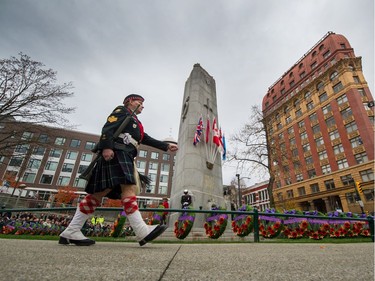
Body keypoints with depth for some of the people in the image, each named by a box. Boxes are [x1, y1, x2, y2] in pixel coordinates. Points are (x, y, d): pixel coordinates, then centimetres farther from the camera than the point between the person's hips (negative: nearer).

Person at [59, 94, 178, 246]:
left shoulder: (135, 122, 34)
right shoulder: (122, 110, 9)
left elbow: (146, 139, 25)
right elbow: (108, 127, -8)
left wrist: (167, 146, 19)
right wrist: (106, 147, -24)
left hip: (125, 158, 10)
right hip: (117, 154, -10)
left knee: (99, 193, 4)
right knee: (129, 189, -20)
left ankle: (71, 232, 8)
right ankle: (142, 232, -25)